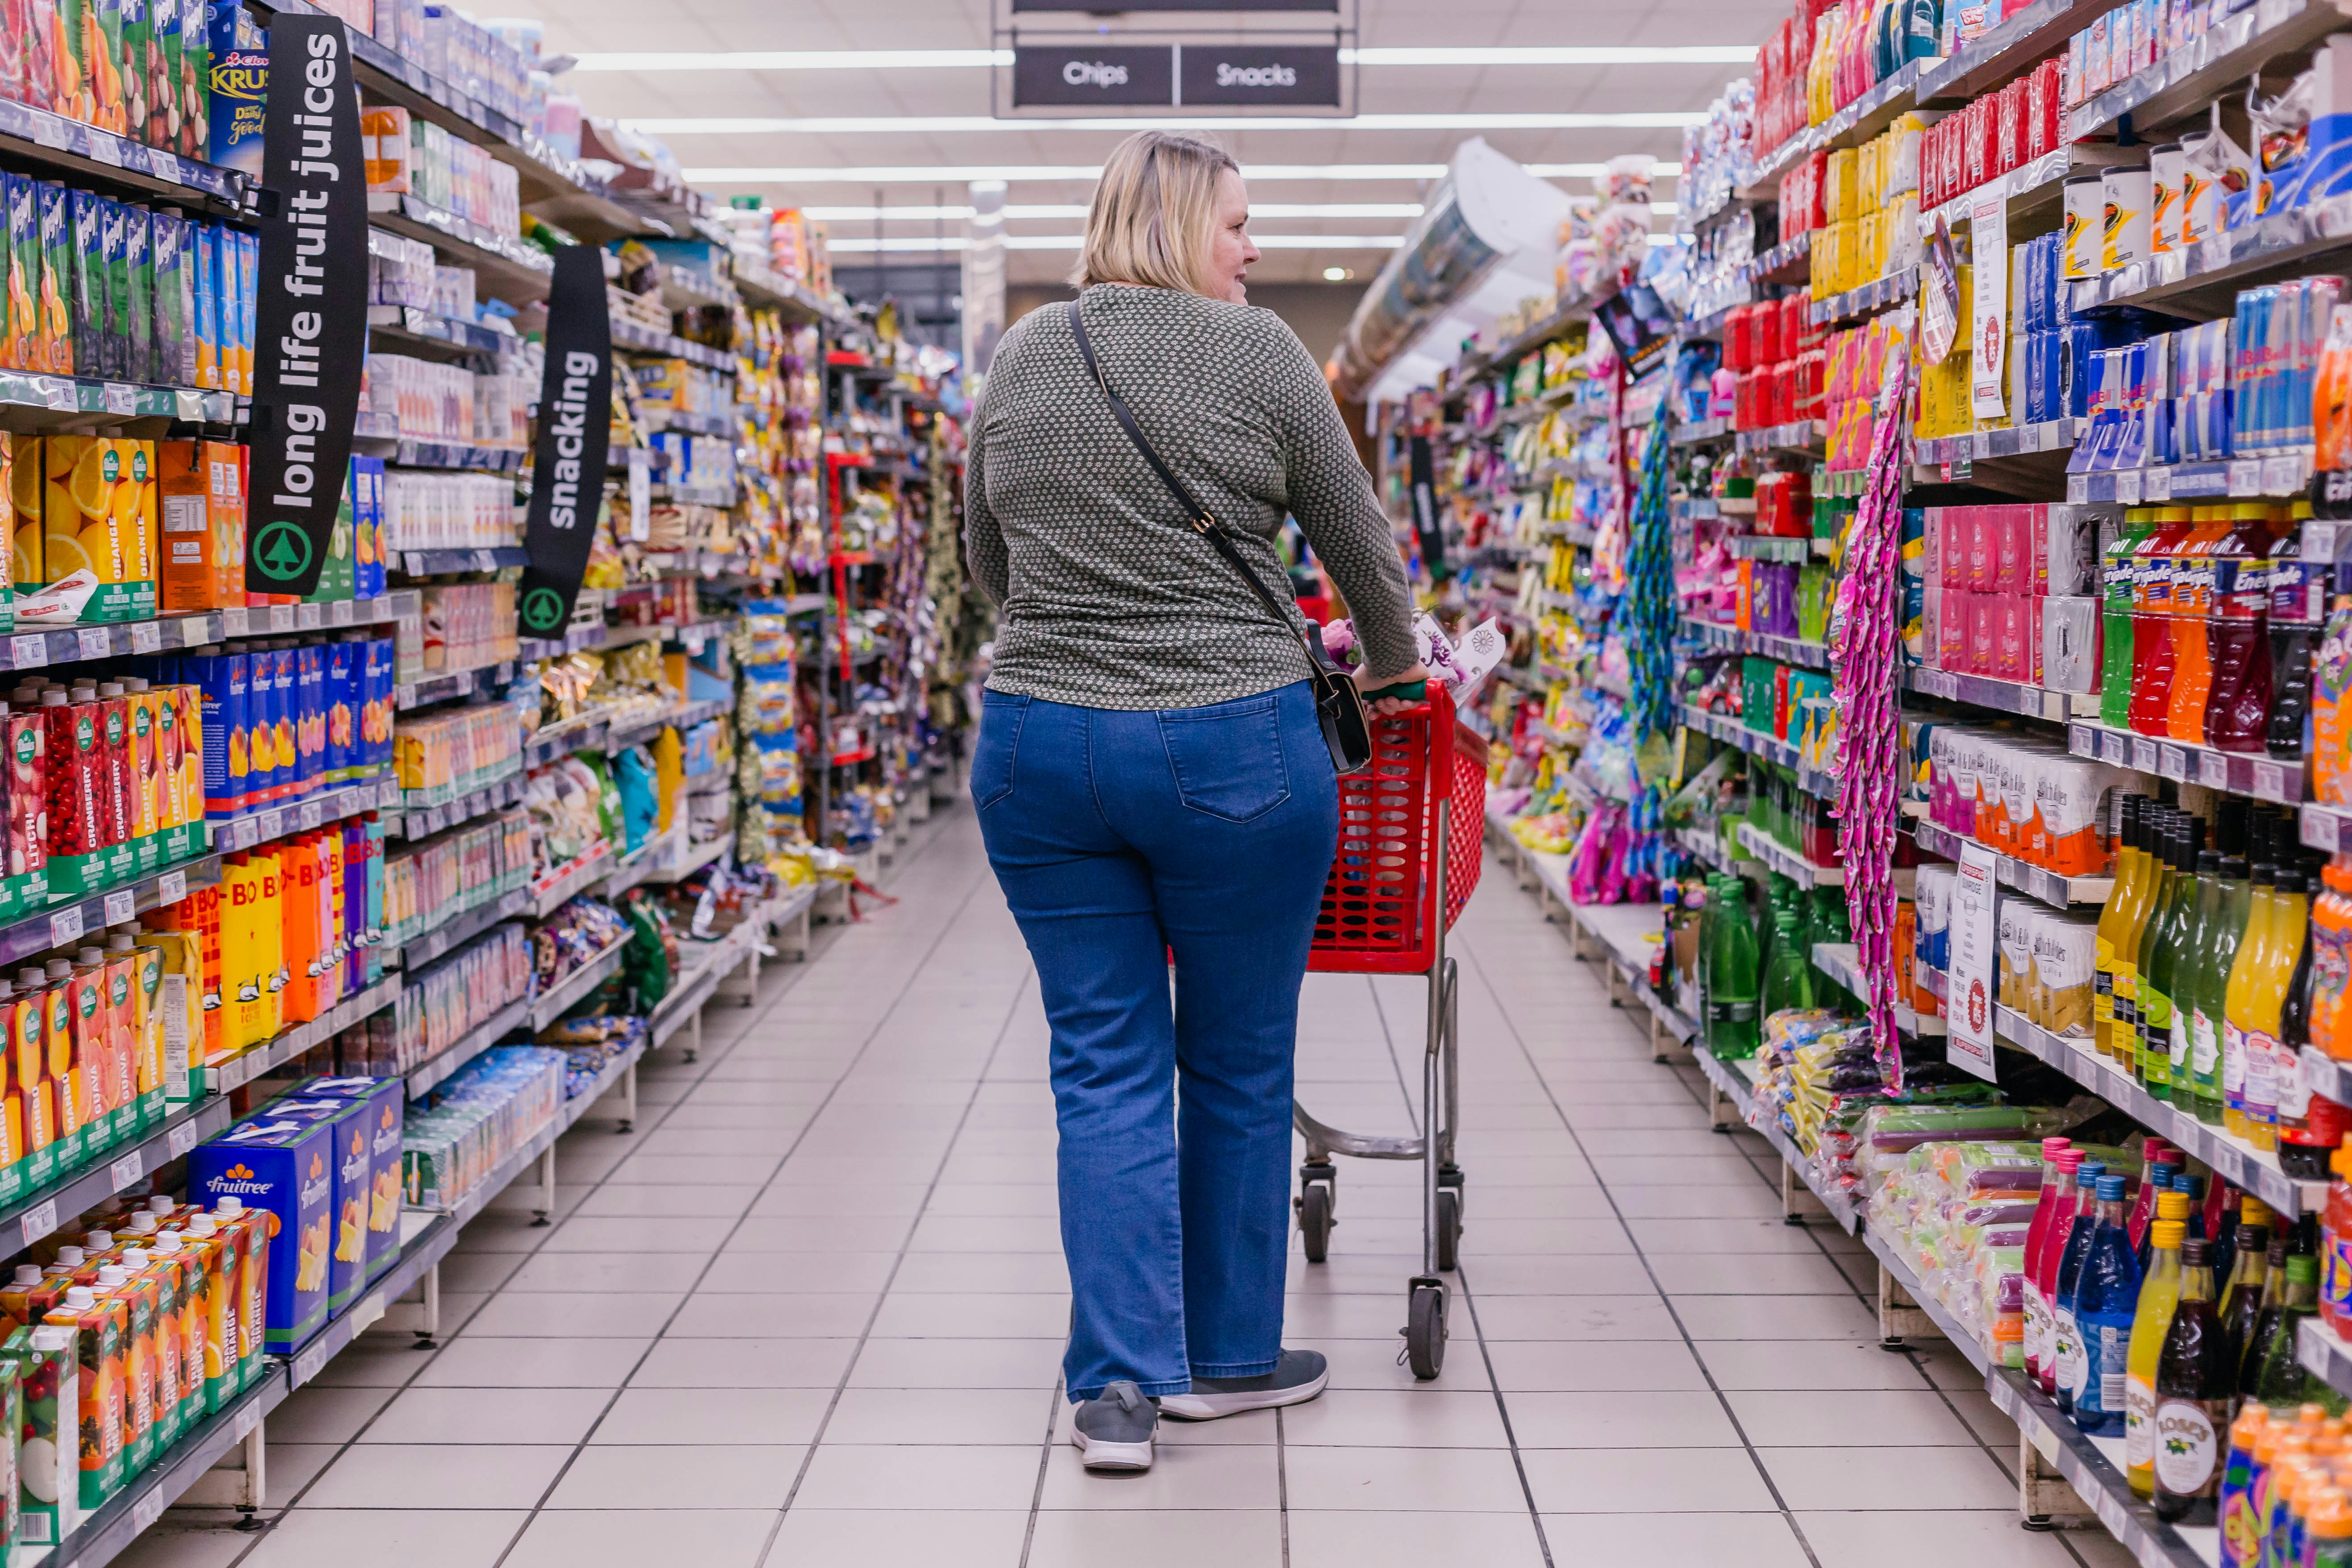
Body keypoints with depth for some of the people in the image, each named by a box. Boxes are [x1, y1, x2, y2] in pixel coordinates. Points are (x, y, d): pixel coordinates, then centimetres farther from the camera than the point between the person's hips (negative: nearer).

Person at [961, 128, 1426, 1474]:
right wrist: (1394, 667, 22)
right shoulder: (1255, 351, -4)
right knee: (1239, 1062, 11)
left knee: (1105, 1066, 9)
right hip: (1231, 750, -3)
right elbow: (1362, 541, 5)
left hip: (1037, 745, 4)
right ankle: (1228, 1355, 24)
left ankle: (1119, 1381, 4)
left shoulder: (1020, 358, 9)